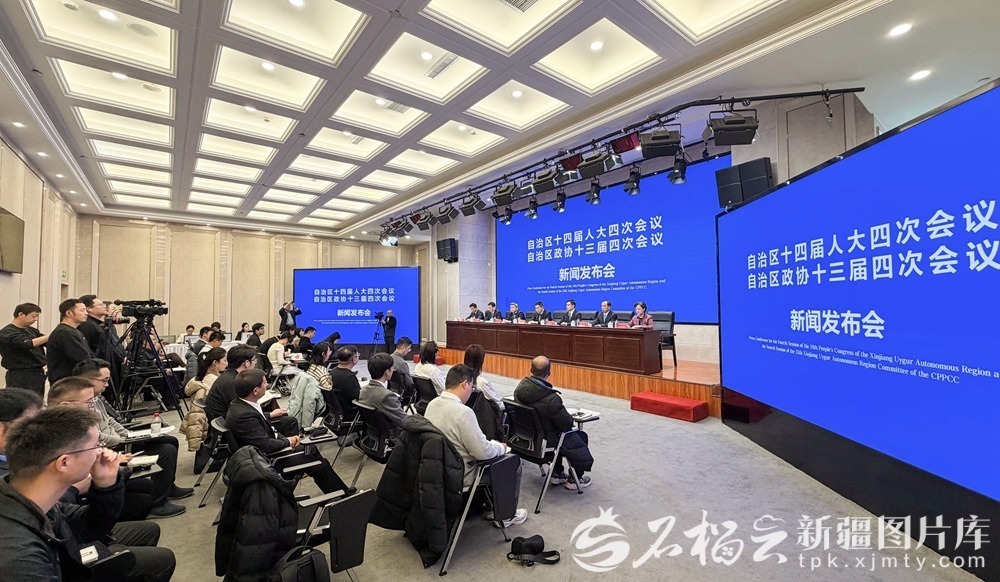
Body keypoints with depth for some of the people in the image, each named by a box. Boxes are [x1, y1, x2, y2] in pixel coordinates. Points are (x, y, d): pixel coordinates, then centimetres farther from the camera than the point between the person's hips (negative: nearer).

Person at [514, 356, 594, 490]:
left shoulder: (520, 387, -13)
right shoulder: (551, 399, -34)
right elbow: (567, 423, -22)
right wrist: (571, 418, 1)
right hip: (544, 441, -6)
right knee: (581, 437, 18)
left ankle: (557, 474, 39)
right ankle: (575, 479, 30)